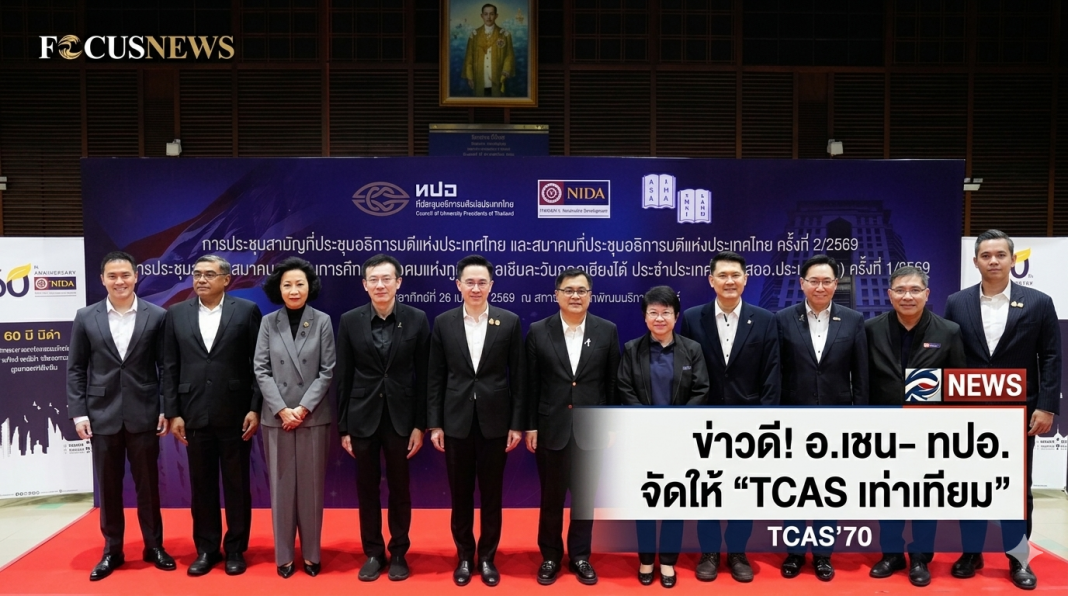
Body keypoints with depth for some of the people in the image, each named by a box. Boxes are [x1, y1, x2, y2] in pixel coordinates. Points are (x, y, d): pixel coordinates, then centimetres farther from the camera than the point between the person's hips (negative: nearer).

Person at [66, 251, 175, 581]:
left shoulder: (156, 316, -1)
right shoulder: (86, 317, 3)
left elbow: (166, 366, 1)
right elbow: (76, 369, 4)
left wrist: (167, 409, -4)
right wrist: (78, 412, -2)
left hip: (144, 414, -1)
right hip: (102, 415, 1)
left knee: (148, 483, 8)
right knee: (108, 486, 10)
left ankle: (154, 546, 22)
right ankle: (112, 550, 23)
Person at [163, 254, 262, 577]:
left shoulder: (247, 311, -2)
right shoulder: (176, 314, 6)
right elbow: (170, 367, 6)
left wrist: (255, 408, -8)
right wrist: (173, 412, 0)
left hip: (235, 413, -2)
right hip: (195, 414, 2)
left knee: (237, 485, 7)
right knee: (201, 485, 10)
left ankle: (235, 549, 20)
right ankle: (206, 549, 23)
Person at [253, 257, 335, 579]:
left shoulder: (322, 321, -1)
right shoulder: (268, 322, 2)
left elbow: (327, 371, -3)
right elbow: (261, 369, -1)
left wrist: (303, 408, -11)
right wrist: (281, 410, -10)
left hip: (313, 416, -1)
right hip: (276, 416, 1)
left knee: (311, 485, 6)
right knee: (281, 485, 7)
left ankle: (311, 553, 17)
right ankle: (284, 554, 17)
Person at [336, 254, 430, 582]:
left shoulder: (417, 319, -4)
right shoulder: (350, 321, -2)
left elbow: (423, 376, -2)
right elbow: (344, 378, 1)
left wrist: (420, 425, -4)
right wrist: (343, 426, 0)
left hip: (400, 416, -1)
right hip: (363, 416, 1)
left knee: (399, 489, 10)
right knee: (367, 489, 10)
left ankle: (398, 553, 25)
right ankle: (373, 553, 25)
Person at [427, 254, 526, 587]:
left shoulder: (509, 322, -2)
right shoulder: (443, 323, 1)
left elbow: (517, 376, 0)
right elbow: (435, 378, 3)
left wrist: (518, 424, -3)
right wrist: (434, 424, -1)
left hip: (495, 421, -1)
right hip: (456, 422, 1)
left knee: (491, 494, 10)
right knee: (460, 495, 11)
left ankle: (487, 557, 25)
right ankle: (464, 557, 27)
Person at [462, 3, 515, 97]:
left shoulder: (505, 35, 3)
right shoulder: (474, 34, 6)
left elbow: (509, 56, 2)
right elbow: (469, 56, 7)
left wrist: (505, 74, -11)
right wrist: (469, 77, 1)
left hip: (497, 82, -1)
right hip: (479, 82, 1)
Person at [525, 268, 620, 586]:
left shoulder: (607, 331, -1)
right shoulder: (538, 332, -2)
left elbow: (613, 382, 2)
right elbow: (531, 384, 0)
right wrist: (530, 425, -2)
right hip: (551, 428, 0)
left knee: (585, 496, 11)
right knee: (551, 497, 11)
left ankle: (579, 556, 27)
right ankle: (550, 556, 27)